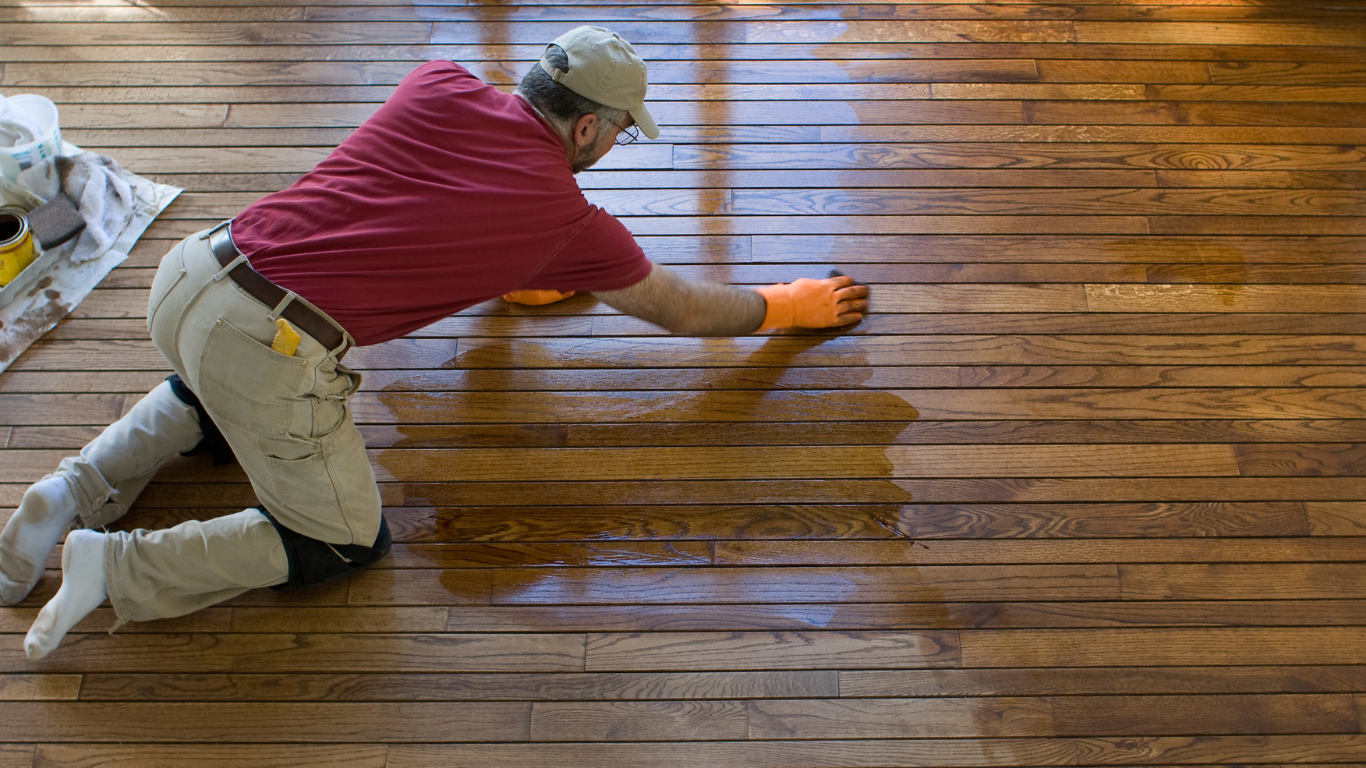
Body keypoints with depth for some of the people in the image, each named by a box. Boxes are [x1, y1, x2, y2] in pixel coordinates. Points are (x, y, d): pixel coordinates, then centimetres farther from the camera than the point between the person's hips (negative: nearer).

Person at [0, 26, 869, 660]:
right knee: (348, 542, 14)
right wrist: (789, 304, 30)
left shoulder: (439, 86, 9)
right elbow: (685, 309, 15)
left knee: (212, 399, 40)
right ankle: (115, 567, 6)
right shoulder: (571, 219, 0)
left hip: (191, 270, 7)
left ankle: (76, 491, 22)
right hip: (272, 350, -7)